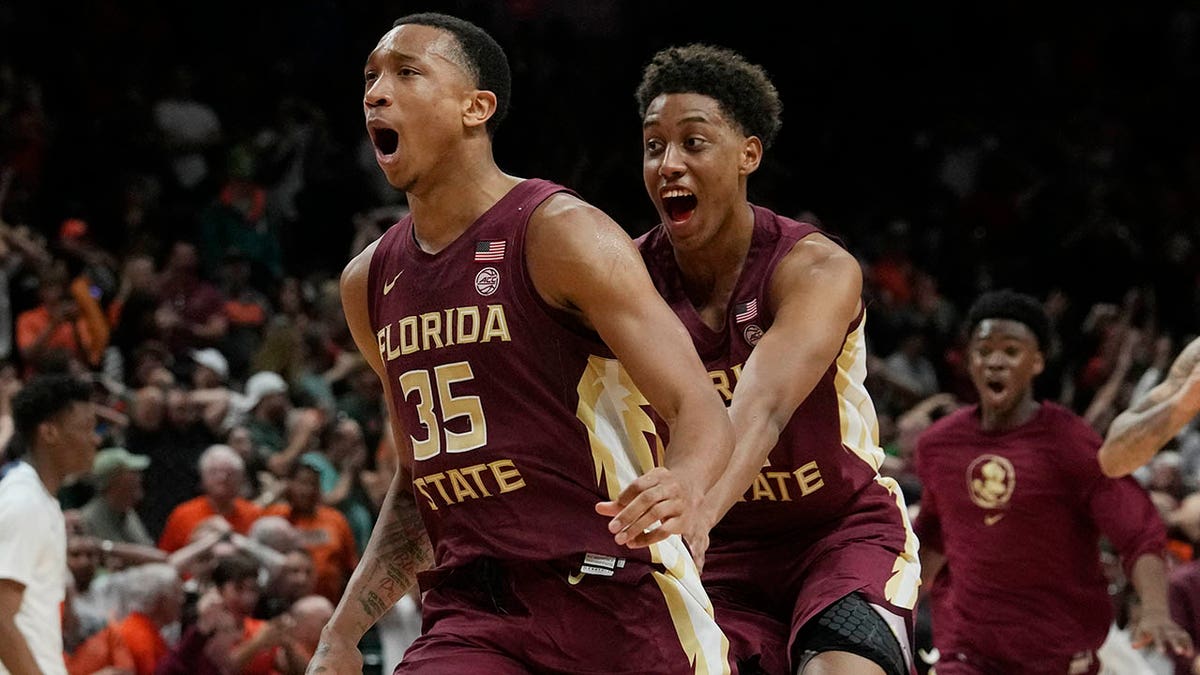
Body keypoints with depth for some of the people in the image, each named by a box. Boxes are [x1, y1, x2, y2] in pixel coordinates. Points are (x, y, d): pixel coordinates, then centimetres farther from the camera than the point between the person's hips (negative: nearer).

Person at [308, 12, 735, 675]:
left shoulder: (562, 235, -8)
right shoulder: (369, 282, 12)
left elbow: (702, 412, -14)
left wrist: (685, 481, -37)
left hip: (612, 600, -5)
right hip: (472, 612, 5)